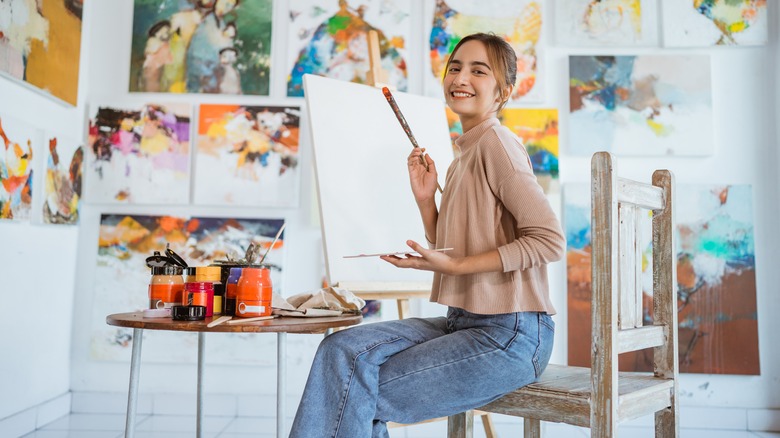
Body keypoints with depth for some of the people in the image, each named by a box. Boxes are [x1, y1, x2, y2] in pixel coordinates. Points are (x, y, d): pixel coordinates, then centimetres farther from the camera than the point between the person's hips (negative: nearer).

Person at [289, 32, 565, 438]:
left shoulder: (497, 143, -11)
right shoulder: (462, 158, 15)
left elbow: (549, 240, -18)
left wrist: (454, 265, -19)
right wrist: (425, 200, 1)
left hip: (510, 333, -8)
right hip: (464, 323, 8)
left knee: (356, 395, -11)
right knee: (343, 349, -8)